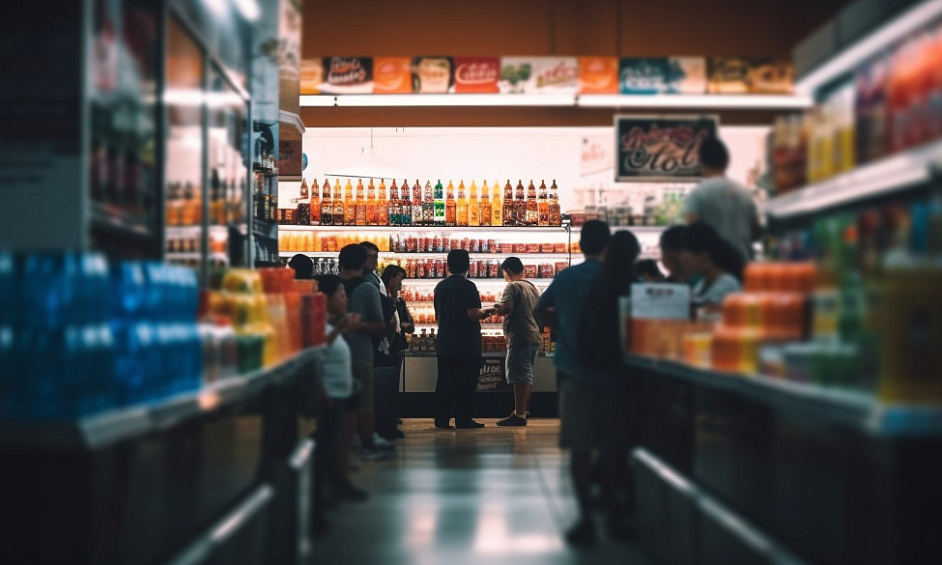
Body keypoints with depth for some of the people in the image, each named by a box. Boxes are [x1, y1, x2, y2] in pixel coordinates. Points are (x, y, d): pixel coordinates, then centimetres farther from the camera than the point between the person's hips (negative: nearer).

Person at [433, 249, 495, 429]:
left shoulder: (440, 286, 11)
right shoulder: (467, 286, -11)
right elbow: (473, 314, -19)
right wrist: (486, 313, 2)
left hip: (445, 342, 6)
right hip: (467, 343, -6)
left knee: (444, 381, 9)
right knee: (466, 381, 0)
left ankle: (442, 418, 8)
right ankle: (463, 419, 0)